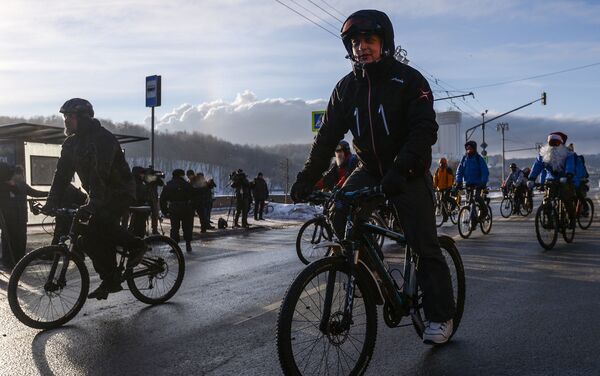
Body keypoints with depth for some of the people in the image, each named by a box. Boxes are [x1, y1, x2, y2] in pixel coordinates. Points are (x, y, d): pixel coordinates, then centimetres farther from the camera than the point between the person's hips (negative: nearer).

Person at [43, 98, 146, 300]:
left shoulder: (103, 138, -22)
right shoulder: (71, 143, 4)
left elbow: (100, 174, -33)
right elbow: (62, 174, 3)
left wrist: (91, 205, -41)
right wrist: (50, 203, -6)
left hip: (119, 191, -8)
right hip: (99, 195, 8)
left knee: (101, 223, -26)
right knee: (99, 238, 2)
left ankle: (135, 245, -4)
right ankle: (111, 281, 11)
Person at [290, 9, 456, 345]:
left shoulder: (408, 79, -11)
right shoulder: (346, 87, 2)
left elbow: (425, 129, -21)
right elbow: (328, 135, -2)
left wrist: (400, 169, -37)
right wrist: (308, 176, -13)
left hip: (409, 174, -4)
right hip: (370, 169, 5)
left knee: (424, 246, -6)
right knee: (342, 215, -18)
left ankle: (442, 317, 9)